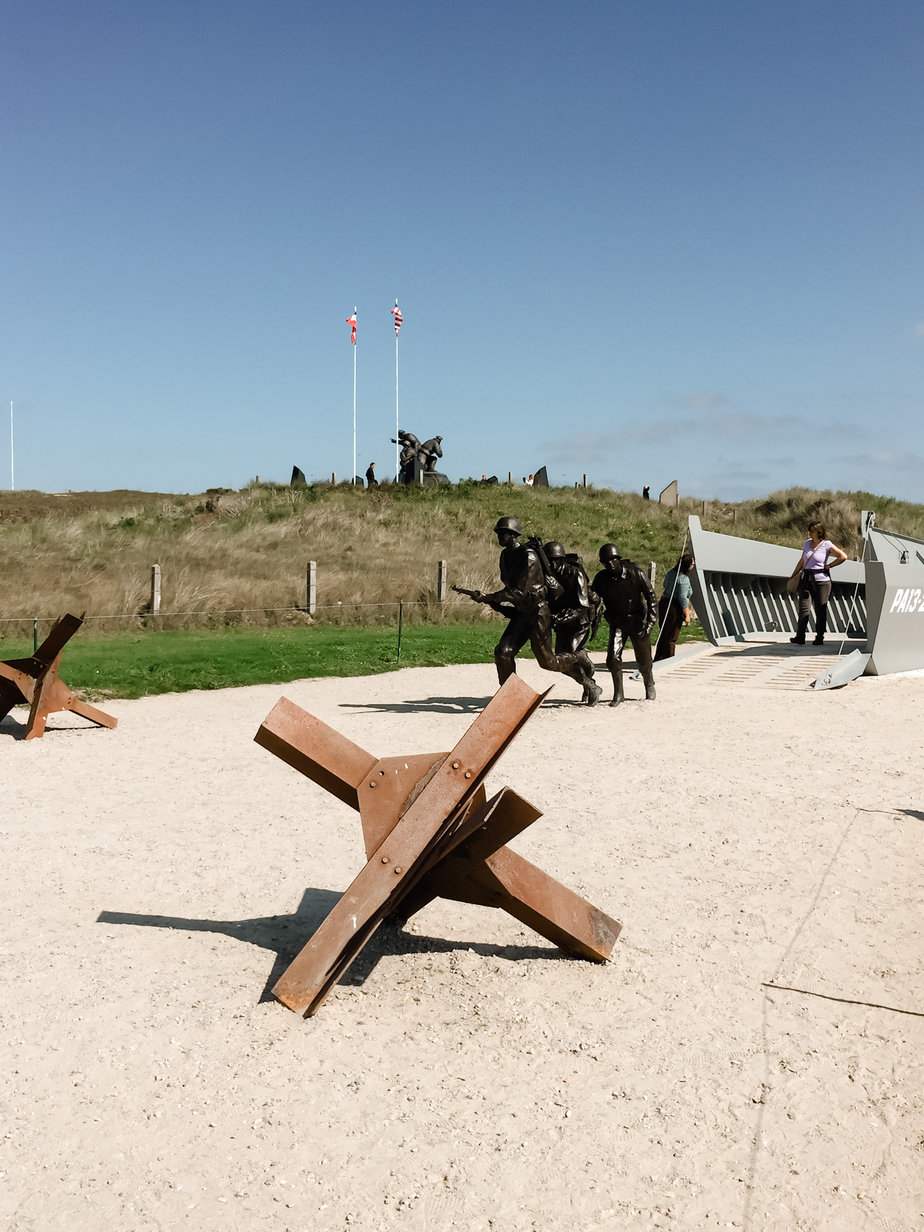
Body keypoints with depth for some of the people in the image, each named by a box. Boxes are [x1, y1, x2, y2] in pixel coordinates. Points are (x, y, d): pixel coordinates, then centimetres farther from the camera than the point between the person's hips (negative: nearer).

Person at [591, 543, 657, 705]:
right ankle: (618, 694, 0)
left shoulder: (636, 573, -17)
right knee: (613, 657, -15)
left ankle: (650, 686, 37)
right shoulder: (601, 579, -11)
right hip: (617, 622, 1)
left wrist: (650, 622, -16)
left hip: (637, 620, -1)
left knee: (643, 661, 8)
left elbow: (651, 597, -10)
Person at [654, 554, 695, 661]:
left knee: (663, 634, 17)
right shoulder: (683, 579, -19)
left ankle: (657, 659, 24)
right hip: (675, 607, -8)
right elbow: (682, 598, -20)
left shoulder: (671, 572, 6)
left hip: (664, 603, 8)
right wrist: (687, 615, -15)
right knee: (671, 637, 1)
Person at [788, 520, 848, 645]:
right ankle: (800, 638, -8)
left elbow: (843, 556, -4)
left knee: (820, 610, 3)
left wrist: (829, 566, -4)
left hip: (821, 580, -4)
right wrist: (793, 576, 16)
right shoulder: (807, 543, 11)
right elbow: (802, 562, 19)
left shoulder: (827, 545, -5)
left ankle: (820, 638, 12)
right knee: (804, 609, -5)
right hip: (806, 579, 4)